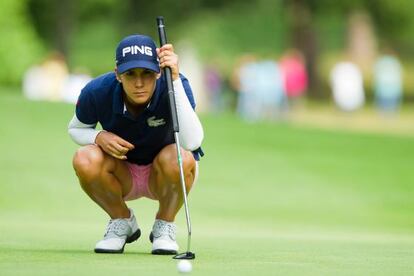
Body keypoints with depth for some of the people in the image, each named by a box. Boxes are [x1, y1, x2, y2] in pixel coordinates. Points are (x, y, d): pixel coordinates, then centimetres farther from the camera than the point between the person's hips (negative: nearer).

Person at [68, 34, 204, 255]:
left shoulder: (172, 86, -27)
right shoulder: (97, 92, -21)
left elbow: (192, 142, -43)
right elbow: (75, 129, 1)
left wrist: (175, 79, -47)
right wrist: (99, 137, -24)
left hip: (161, 175, -1)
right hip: (122, 177, 1)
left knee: (179, 159, -36)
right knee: (85, 159, -30)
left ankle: (164, 226, -4)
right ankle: (122, 221, 1)